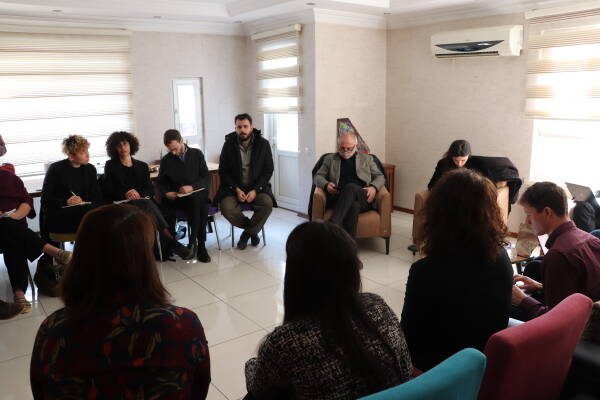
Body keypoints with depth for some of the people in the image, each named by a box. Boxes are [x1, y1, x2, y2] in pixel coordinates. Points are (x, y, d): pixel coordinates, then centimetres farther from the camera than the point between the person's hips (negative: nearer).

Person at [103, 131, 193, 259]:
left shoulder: (142, 166, 21)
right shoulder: (110, 166, 15)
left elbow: (150, 189, 11)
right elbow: (107, 191, 4)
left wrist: (139, 194, -12)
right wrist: (125, 194, -14)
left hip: (142, 201, 2)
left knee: (147, 204, -36)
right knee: (147, 204, -35)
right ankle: (170, 241, -45)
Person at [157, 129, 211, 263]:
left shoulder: (197, 154, 10)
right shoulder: (166, 160, 12)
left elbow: (206, 178, 3)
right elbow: (161, 183, 17)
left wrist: (192, 187, -15)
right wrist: (166, 193, -6)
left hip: (198, 194, 1)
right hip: (176, 199, -1)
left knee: (198, 199, -37)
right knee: (197, 201, -35)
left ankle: (193, 241, -28)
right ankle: (200, 245, -31)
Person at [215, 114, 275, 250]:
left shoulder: (263, 144, -3)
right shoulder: (229, 144, -2)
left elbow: (268, 170, -1)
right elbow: (223, 171, 2)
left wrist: (255, 190, -14)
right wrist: (236, 189, -12)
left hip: (257, 187, 0)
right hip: (233, 187, 1)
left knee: (267, 203, -30)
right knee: (227, 208, -27)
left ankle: (248, 232, -4)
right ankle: (253, 230, 1)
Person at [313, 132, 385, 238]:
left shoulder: (367, 159, 25)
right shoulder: (330, 158, 24)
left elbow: (380, 176, 21)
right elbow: (318, 176, 18)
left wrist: (373, 187, -4)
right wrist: (326, 185, -7)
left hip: (363, 198, 0)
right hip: (339, 197, 0)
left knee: (351, 187, -38)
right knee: (353, 206, -39)